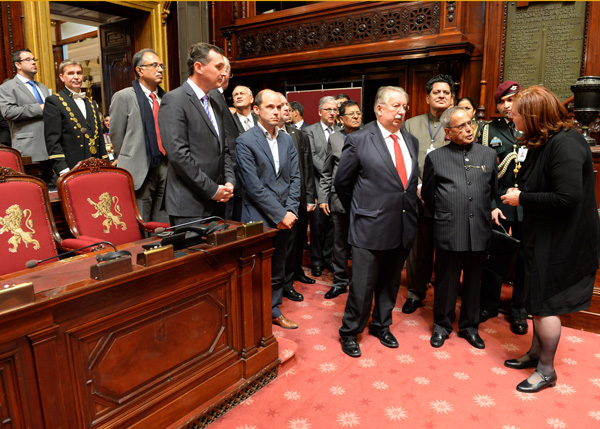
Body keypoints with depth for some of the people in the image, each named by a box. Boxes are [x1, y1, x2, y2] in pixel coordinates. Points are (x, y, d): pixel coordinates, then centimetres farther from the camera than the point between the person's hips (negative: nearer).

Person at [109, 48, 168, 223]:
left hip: (165, 170, 4)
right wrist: (128, 164, 9)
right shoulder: (123, 97, 0)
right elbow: (116, 135, 4)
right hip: (139, 172, -4)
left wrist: (168, 163, 13)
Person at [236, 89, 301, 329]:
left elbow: (295, 177, 8)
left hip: (285, 217, 6)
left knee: (278, 269, 16)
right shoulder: (245, 142, -8)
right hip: (259, 218, -5)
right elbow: (254, 185, -14)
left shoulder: (287, 141, 11)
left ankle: (274, 311, 32)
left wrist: (291, 211, -5)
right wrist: (279, 214, -15)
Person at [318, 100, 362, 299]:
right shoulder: (334, 139, 10)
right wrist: (323, 198, 5)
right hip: (340, 198, 2)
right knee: (340, 243, 11)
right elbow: (327, 172, 11)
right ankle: (340, 282, 25)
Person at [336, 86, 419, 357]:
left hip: (403, 228, 6)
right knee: (362, 286, 3)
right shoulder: (359, 140, -8)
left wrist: (408, 211, 12)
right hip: (371, 228, -5)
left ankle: (381, 325, 39)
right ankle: (349, 332, 24)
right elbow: (342, 182, -1)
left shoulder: (411, 141, 10)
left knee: (390, 284, 18)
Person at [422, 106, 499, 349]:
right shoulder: (435, 158, 0)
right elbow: (427, 195, 8)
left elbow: (494, 191, 16)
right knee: (446, 282, 9)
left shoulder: (489, 155, 8)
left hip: (479, 232, 3)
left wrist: (487, 215, 12)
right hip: (449, 232, -2)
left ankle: (469, 326, 33)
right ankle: (442, 325, 28)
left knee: (473, 282, 15)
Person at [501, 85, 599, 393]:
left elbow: (567, 198, -28)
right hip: (543, 235, 9)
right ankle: (535, 353, 37)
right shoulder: (542, 143, 7)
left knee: (545, 304, 3)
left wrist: (522, 199, -19)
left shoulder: (565, 145, -23)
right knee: (539, 298, 20)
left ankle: (546, 371, 22)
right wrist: (518, 191, 1)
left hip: (561, 240, -9)